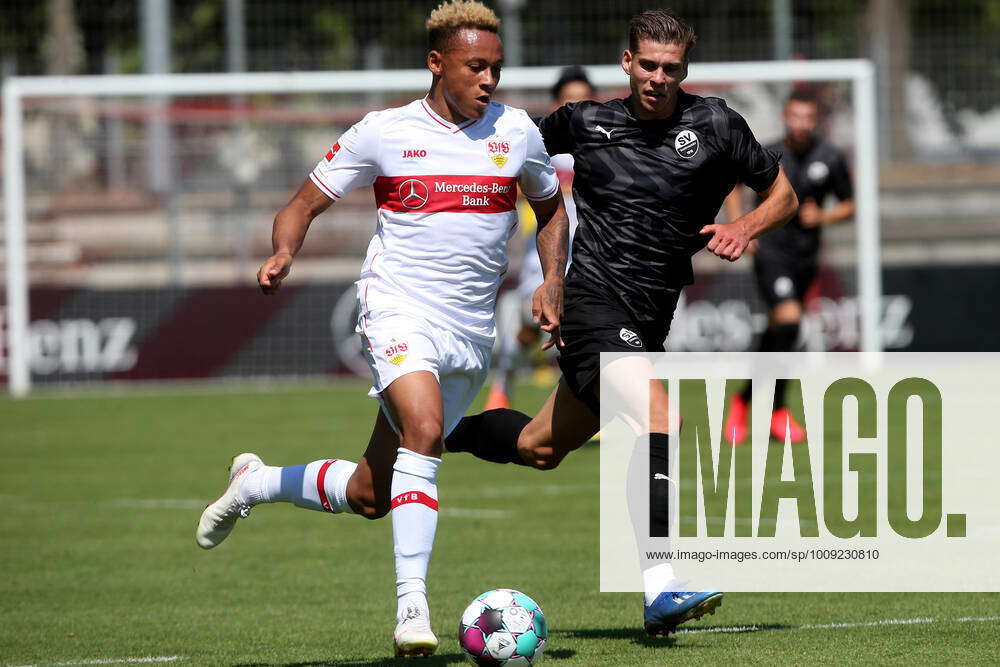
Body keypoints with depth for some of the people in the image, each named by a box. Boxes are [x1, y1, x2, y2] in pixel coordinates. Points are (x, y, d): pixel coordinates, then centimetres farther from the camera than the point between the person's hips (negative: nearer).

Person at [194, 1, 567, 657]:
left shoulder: (516, 131, 5)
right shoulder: (383, 133, -3)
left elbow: (550, 208, 22)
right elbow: (307, 202, 4)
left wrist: (553, 278, 6)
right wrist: (283, 253, -17)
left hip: (471, 336, 4)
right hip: (398, 311, -4)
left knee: (370, 496, 6)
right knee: (424, 429, -33)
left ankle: (255, 483, 34)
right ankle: (411, 605, -33)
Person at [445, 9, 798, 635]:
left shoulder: (714, 125, 2)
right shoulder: (583, 122, 0)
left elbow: (783, 196, 10)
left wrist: (746, 227, -9)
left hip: (647, 320, 5)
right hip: (591, 297, -5)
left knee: (540, 448, 16)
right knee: (654, 420, -27)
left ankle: (444, 431, 45)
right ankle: (660, 587, -34)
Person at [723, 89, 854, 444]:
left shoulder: (830, 159, -2)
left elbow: (848, 206, 9)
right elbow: (733, 182, 12)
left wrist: (823, 216, -12)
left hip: (805, 255, 4)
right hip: (771, 251, -4)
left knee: (776, 334, 11)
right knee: (789, 316, -23)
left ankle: (743, 400, 34)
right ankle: (778, 411, -13)